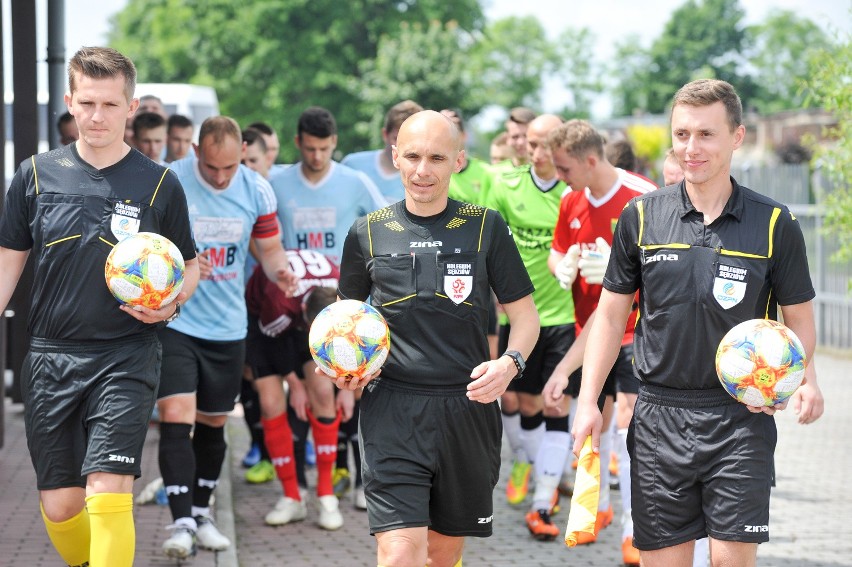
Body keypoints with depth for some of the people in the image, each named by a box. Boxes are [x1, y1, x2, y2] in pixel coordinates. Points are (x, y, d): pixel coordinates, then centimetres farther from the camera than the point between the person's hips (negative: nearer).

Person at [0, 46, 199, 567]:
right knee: (58, 506, 7)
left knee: (107, 492, -17)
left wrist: (171, 305, -11)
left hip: (127, 358, -2)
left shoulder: (159, 185, 0)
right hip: (50, 357, 2)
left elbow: (190, 266, 10)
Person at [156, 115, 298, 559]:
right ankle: (181, 522, -14)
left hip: (228, 326, 3)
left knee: (212, 423, 14)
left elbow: (269, 248, 7)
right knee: (175, 417, -16)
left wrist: (280, 272, -16)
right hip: (173, 320, -3)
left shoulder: (257, 190, -4)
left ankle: (201, 513, 30)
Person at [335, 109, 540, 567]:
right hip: (392, 409, -1)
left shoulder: (485, 228, 3)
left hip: (468, 408, 1)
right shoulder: (368, 233, 4)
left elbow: (525, 315, 8)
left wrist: (510, 363, -12)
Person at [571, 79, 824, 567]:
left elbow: (799, 319, 6)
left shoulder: (774, 223, -1)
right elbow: (612, 314, 9)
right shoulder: (642, 216, 3)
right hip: (660, 416, 2)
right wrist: (588, 401, 2)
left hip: (742, 420, -1)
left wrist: (805, 378, -14)